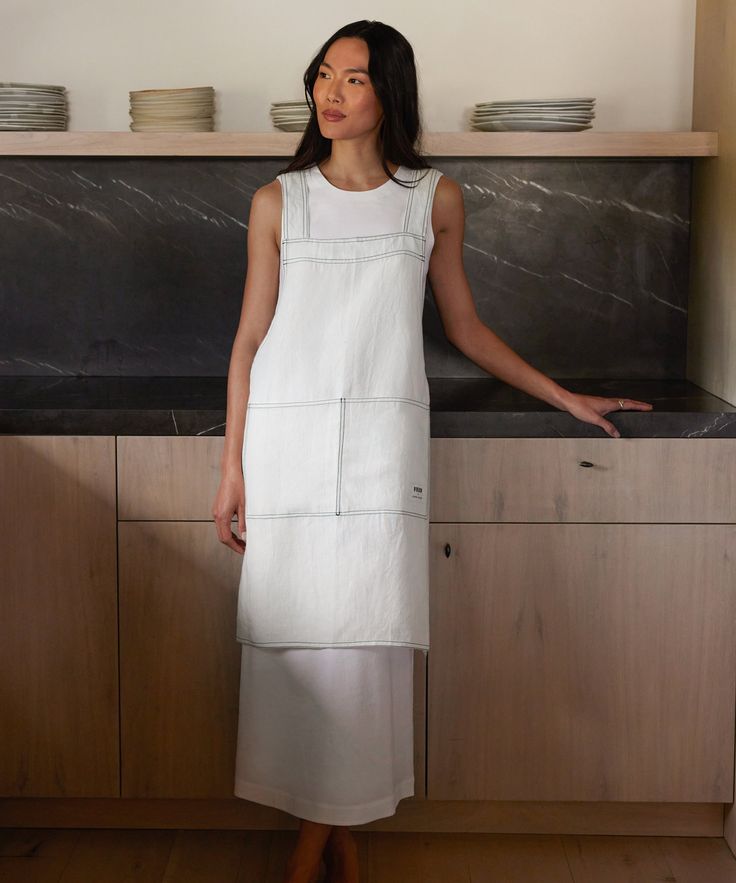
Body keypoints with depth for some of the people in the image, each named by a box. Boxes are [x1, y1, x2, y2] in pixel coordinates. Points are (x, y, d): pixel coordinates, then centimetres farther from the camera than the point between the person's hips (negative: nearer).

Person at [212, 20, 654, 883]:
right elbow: (250, 339, 6)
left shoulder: (435, 199, 7)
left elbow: (465, 327, 15)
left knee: (363, 638, -1)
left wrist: (569, 400, 17)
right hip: (287, 440, 0)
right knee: (295, 634, 0)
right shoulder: (277, 203, 5)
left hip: (381, 444, 0)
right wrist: (233, 466, 3)